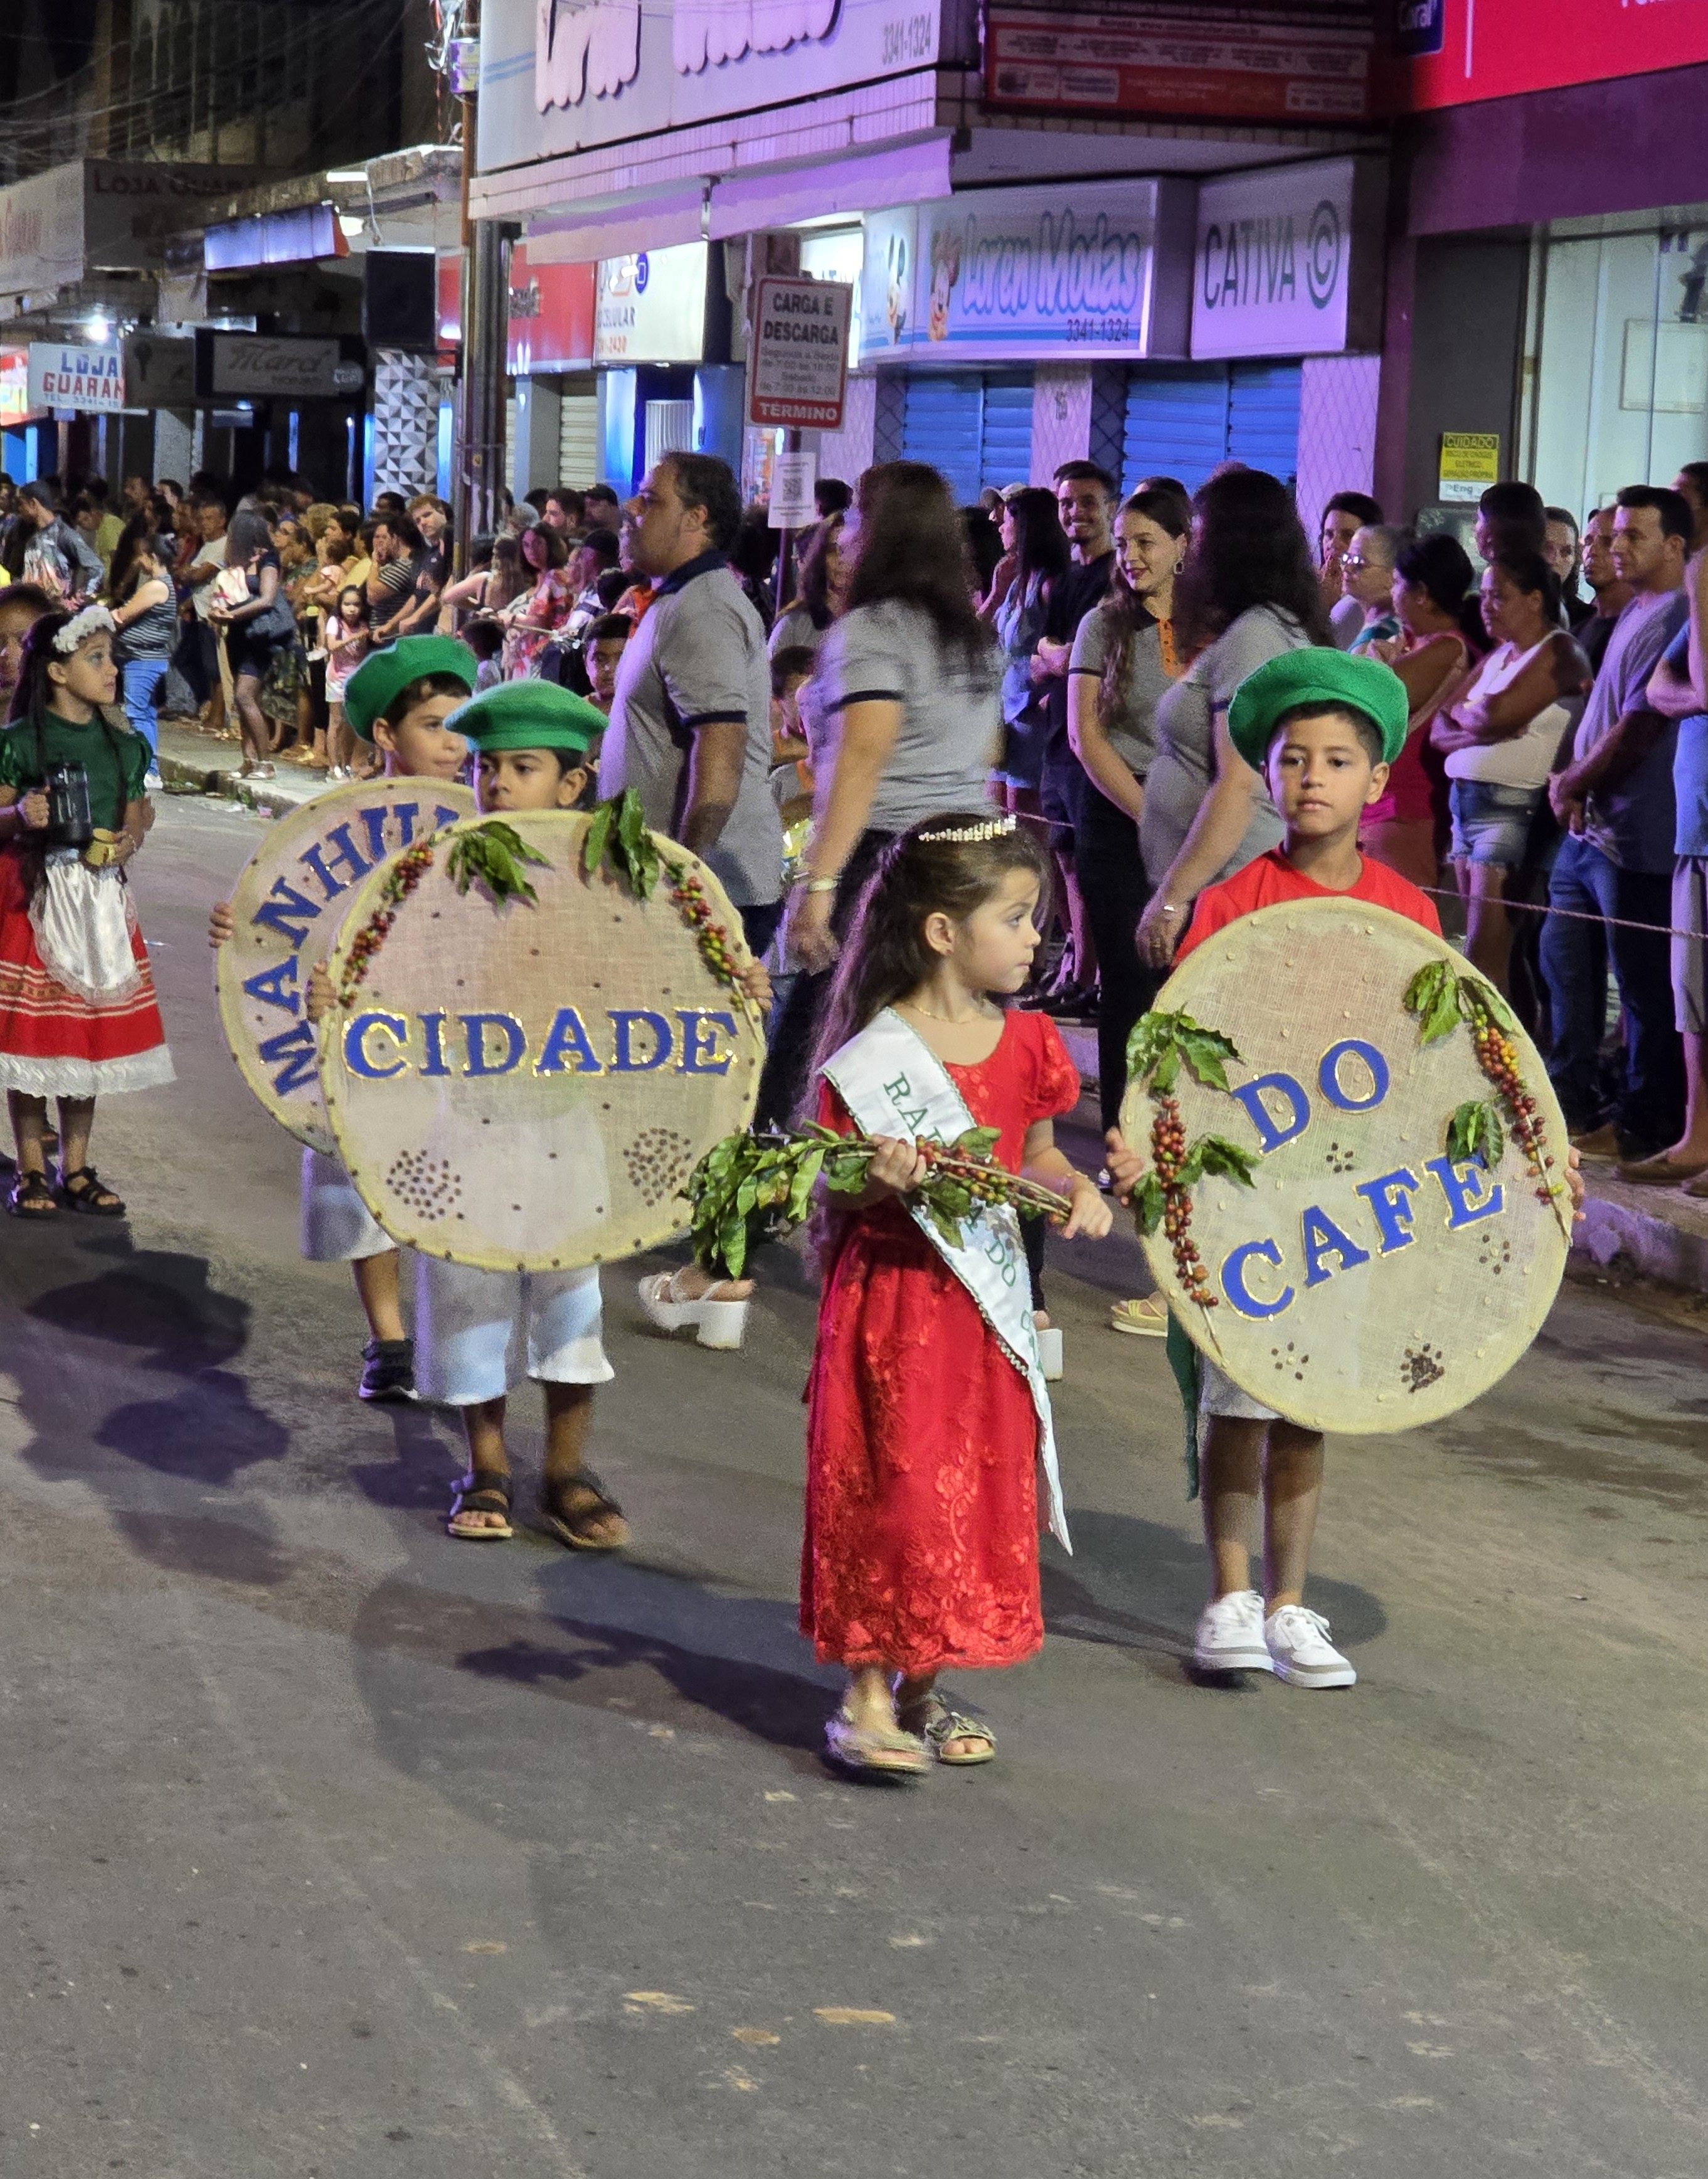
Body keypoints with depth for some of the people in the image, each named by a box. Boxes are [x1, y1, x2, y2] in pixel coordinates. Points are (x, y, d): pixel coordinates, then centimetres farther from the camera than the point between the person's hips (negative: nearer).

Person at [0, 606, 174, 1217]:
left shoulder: (124, 747, 6)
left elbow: (136, 820, 14)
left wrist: (128, 842, -7)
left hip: (100, 900, 4)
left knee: (91, 1033, 7)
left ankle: (76, 1168, 18)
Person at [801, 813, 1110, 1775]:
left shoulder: (1025, 1043, 6)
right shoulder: (872, 1058, -13)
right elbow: (836, 1198, -10)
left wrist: (1077, 1188, -2)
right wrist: (880, 1185, -30)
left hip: (987, 1305, 6)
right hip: (894, 1304, -6)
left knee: (979, 1492, 9)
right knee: (891, 1488, -6)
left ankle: (922, 1689, 23)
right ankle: (865, 1701, 4)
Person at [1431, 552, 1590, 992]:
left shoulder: (1558, 652, -5)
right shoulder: (1498, 655, 19)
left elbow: (1497, 713, -19)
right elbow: (1440, 732, 12)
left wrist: (1458, 709, 2)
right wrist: (1482, 727, -8)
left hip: (1511, 808, -8)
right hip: (1464, 802, 8)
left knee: (1484, 955, -11)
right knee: (1483, 947, 4)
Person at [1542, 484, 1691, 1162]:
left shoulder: (1673, 619, -15)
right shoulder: (1634, 613, 16)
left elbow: (1635, 730, -18)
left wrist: (1572, 785, -5)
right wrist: (1570, 781, 2)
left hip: (1633, 836, -10)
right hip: (1587, 826, 10)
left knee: (1643, 985, -1)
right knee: (1565, 962, 16)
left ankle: (1644, 1125, 6)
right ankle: (1570, 1100, 27)